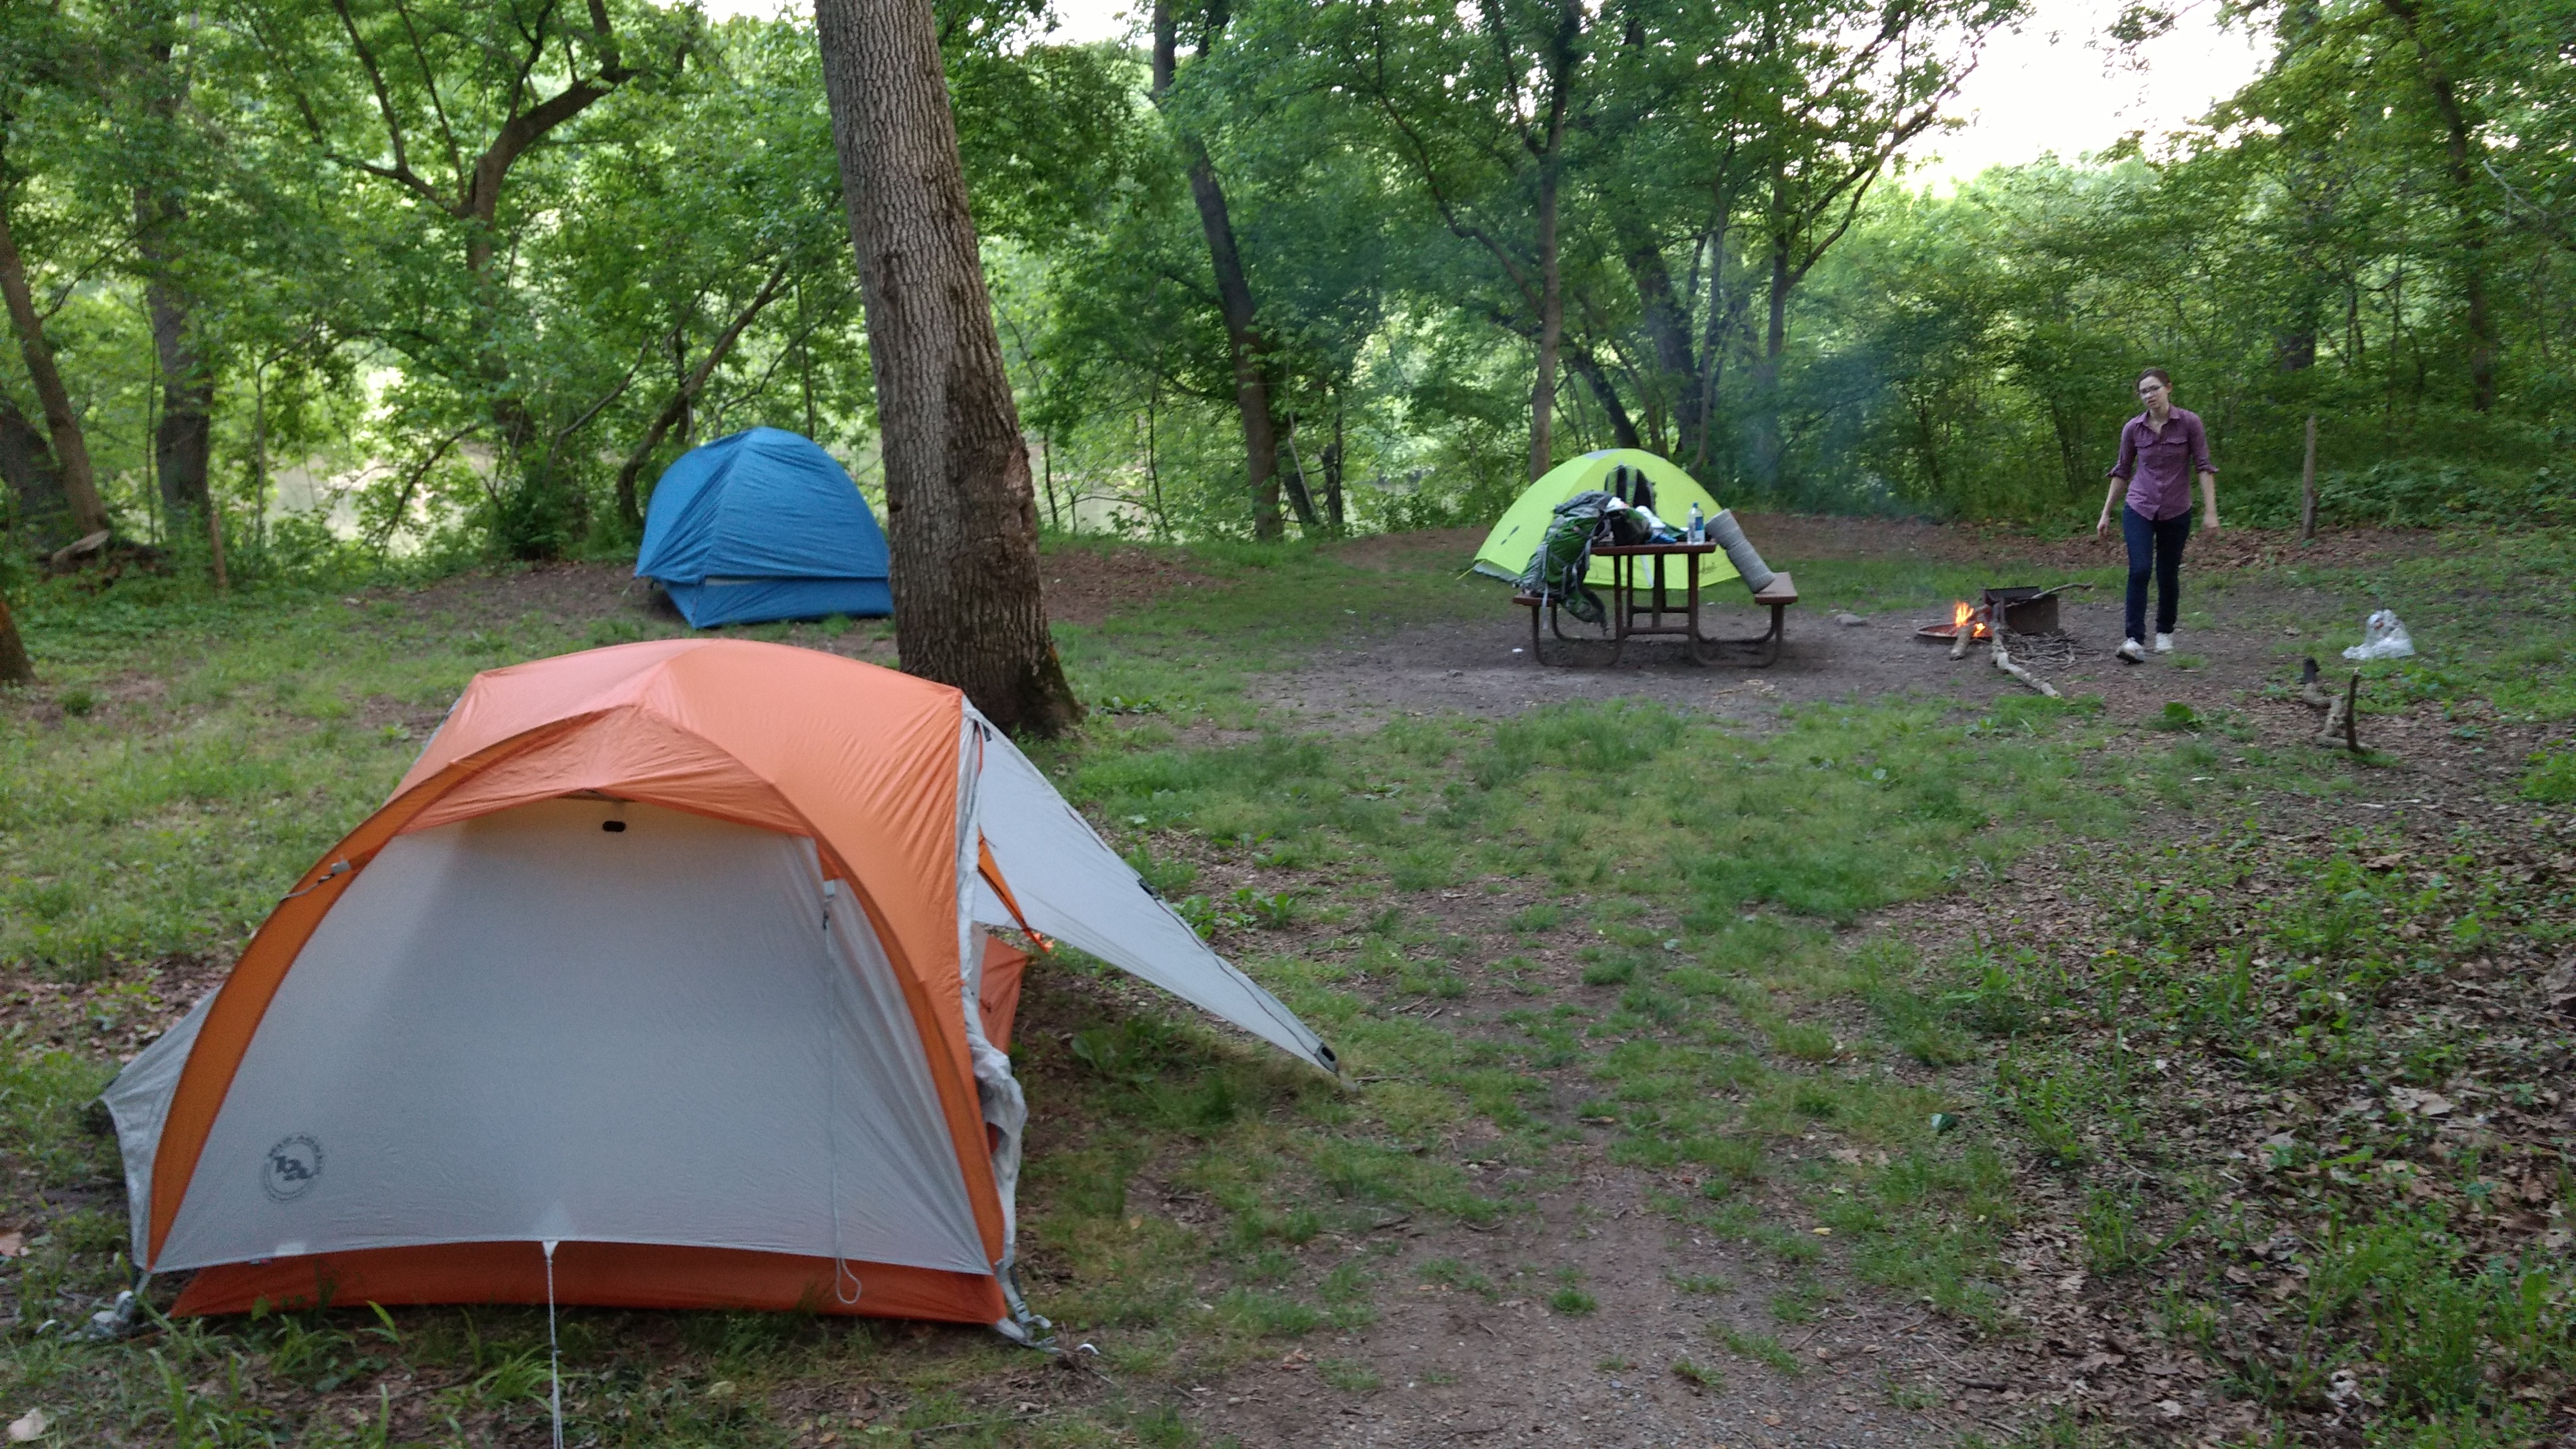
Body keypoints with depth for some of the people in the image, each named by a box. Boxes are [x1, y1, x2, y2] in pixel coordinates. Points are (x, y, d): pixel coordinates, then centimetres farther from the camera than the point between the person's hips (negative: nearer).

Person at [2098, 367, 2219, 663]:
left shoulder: (2189, 422, -7)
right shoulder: (2133, 428, -1)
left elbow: (2204, 467, -6)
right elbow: (2122, 472, 9)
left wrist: (2210, 511, -12)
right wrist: (2106, 513, 10)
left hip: (2176, 512, 0)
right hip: (2139, 508, 0)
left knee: (2168, 575, 8)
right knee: (2139, 570, -16)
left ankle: (2164, 633, 31)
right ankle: (2135, 639, -18)